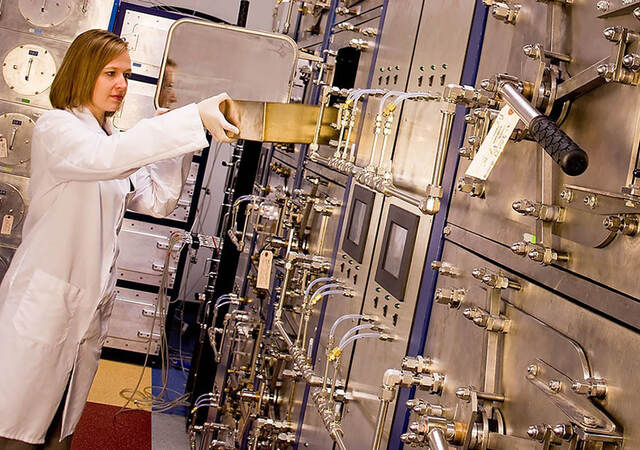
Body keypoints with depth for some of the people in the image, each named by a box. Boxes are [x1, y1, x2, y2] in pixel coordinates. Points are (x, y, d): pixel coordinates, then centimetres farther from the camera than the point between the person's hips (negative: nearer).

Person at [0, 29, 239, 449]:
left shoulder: (114, 142, 17)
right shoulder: (56, 127, -7)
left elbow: (157, 200, 13)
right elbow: (106, 158, -28)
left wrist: (180, 144, 0)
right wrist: (193, 118, -33)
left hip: (91, 306, 7)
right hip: (44, 302, -7)